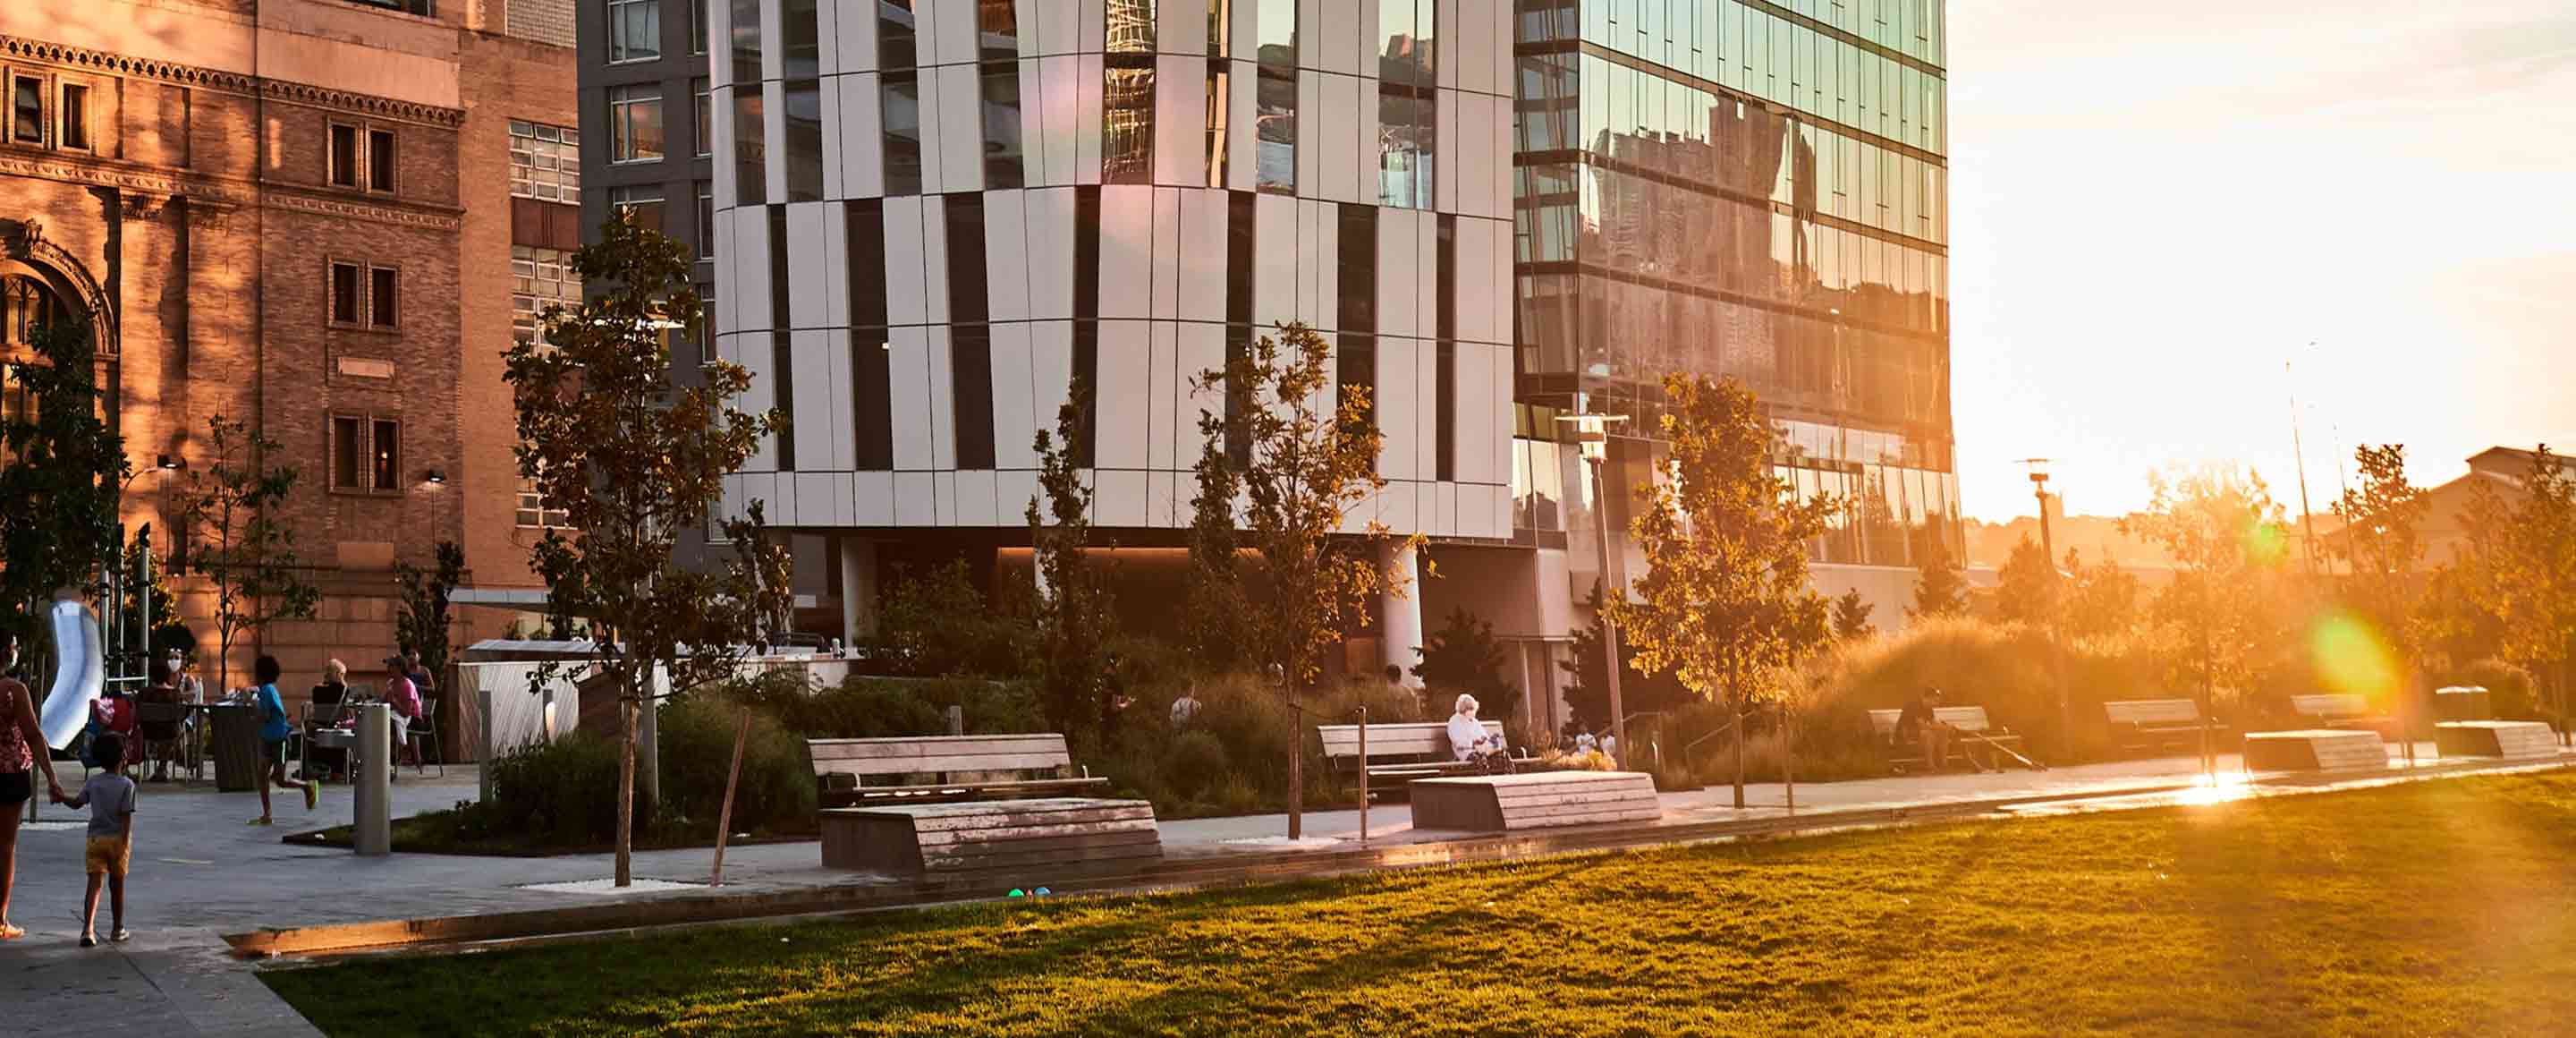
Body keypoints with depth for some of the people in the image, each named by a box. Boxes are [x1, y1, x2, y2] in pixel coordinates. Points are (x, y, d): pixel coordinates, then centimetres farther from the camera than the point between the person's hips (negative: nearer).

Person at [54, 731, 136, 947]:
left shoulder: (93, 782, 4)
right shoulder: (127, 785, -8)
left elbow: (77, 802, 17)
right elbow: (126, 816, -13)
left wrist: (61, 798, 32)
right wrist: (125, 844, -14)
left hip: (95, 838, 2)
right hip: (117, 838, -2)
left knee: (94, 883, -5)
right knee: (117, 884, 11)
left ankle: (88, 929, -21)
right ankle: (118, 929, 23)